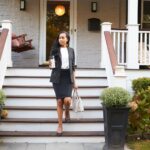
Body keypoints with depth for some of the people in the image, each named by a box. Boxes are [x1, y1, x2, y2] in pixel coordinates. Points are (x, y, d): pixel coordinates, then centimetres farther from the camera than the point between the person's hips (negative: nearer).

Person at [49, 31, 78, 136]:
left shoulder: (71, 50, 10)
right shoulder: (55, 50, 5)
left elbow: (73, 66, 11)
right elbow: (51, 61, 4)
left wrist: (74, 81, 8)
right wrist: (50, 64, -21)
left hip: (68, 76, 1)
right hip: (58, 77, -1)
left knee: (67, 99, -16)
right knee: (59, 101, -2)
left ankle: (67, 112, 20)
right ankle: (60, 125, 9)